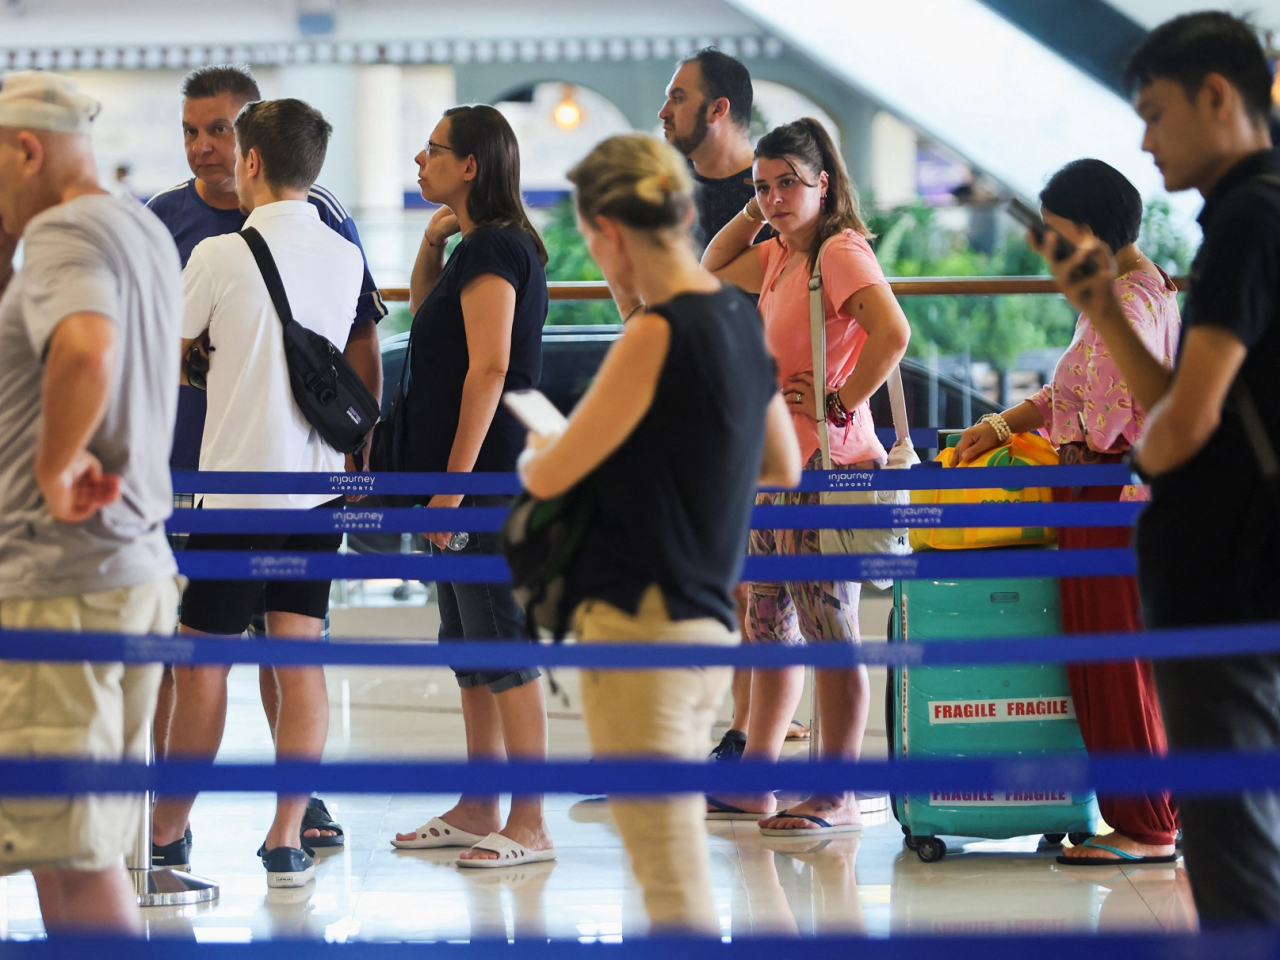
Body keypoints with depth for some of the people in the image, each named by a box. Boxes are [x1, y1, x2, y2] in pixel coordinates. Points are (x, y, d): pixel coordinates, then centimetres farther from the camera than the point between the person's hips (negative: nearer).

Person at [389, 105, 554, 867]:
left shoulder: (494, 248, -15)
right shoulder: (482, 246, 16)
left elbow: (489, 369, -21)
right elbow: (425, 316, 32)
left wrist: (454, 480, -22)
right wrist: (432, 244, 15)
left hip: (487, 475, -11)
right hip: (472, 475, 11)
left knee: (504, 647, -8)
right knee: (469, 645, 15)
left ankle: (530, 825, -6)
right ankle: (478, 810, 22)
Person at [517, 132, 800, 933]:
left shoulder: (655, 334, -16)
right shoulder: (742, 319, 9)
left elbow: (547, 477, -11)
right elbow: (784, 468, 23)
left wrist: (533, 450, 11)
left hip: (641, 622, -9)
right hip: (712, 622, 9)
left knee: (677, 893, -8)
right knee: (678, 871, 16)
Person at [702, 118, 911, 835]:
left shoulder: (840, 251, -14)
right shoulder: (778, 257, 14)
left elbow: (893, 333, -27)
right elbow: (713, 272, 31)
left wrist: (840, 403, -21)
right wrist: (755, 213, 16)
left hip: (827, 466, -10)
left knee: (830, 631, -6)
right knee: (771, 628, 14)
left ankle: (838, 797, -3)